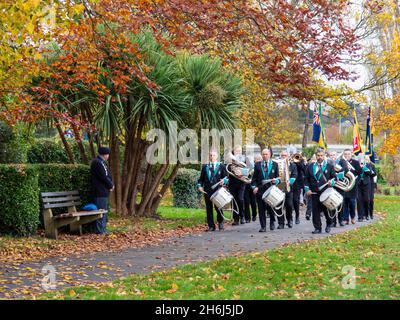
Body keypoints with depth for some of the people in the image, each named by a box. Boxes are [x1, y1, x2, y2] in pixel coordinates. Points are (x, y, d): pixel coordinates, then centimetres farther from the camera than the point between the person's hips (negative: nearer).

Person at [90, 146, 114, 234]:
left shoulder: (102, 162, 17)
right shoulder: (97, 163, -16)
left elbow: (107, 175, 19)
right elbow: (104, 177, -20)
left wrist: (111, 185, 4)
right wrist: (111, 185, -6)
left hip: (103, 191, 11)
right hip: (100, 191, -11)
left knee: (104, 211, 15)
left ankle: (103, 229, 21)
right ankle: (100, 230, -6)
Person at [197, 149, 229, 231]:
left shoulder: (221, 166, 9)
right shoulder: (205, 167, 16)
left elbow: (226, 177, 7)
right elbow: (201, 178, 16)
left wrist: (224, 180, -15)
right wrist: (199, 185, 0)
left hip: (218, 190, -2)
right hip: (207, 190, 2)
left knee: (218, 207, -4)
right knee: (209, 208, 1)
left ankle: (220, 223, 17)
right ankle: (211, 226, 6)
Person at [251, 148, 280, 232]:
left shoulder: (274, 164, 9)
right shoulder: (257, 165, 9)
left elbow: (277, 177, 9)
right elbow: (254, 177, 7)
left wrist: (275, 181, -12)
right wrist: (254, 187, -6)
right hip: (260, 189, 1)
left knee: (271, 207, 0)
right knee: (261, 208, -1)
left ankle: (272, 223, 24)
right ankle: (263, 226, 4)